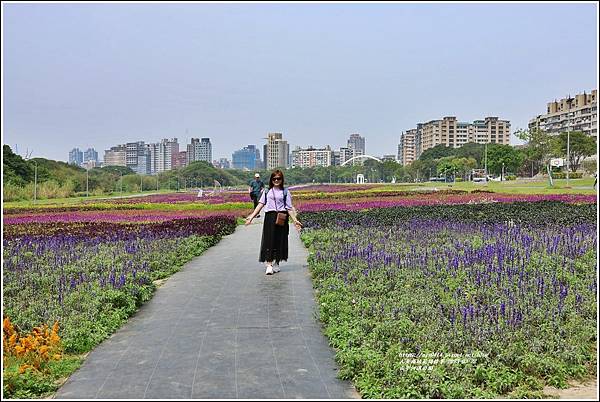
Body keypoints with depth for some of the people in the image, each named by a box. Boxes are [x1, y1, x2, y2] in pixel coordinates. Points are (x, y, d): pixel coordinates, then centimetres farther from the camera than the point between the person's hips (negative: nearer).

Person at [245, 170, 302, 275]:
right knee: (269, 240, -5)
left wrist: (295, 220, -1)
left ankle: (276, 264, 18)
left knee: (279, 241, 4)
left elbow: (289, 208, 6)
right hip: (270, 217, 0)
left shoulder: (285, 192, 8)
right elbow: (260, 204, 6)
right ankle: (269, 265, -5)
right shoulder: (267, 191, 11)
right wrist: (251, 217, -1)